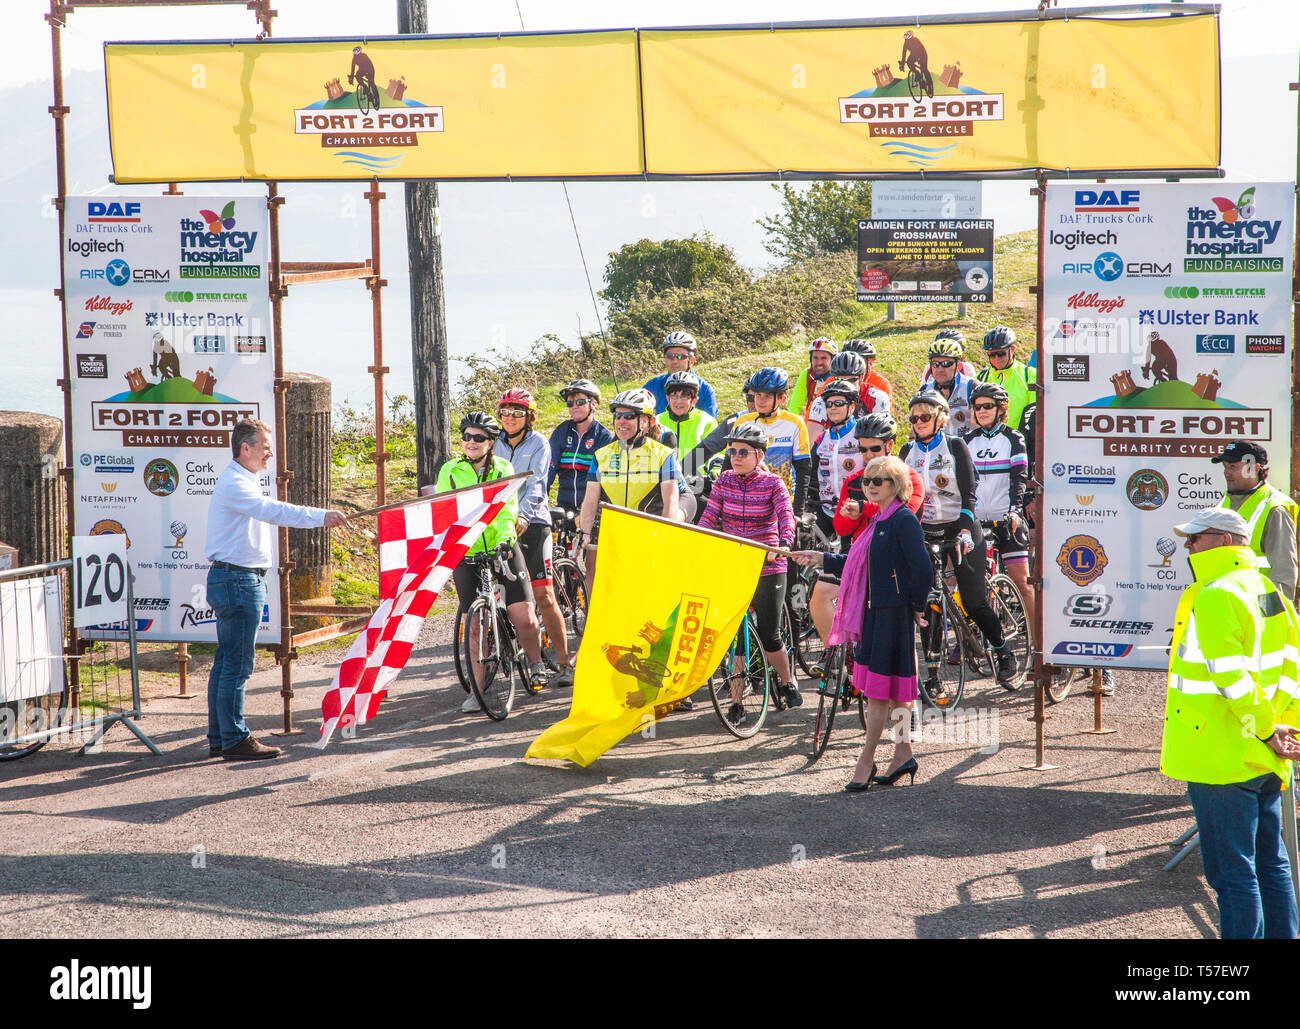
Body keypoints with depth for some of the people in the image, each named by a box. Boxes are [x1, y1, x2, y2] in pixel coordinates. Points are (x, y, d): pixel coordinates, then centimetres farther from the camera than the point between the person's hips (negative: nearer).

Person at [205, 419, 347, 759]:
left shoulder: (244, 482, 20)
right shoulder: (234, 484, -16)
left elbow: (269, 512, 26)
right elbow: (272, 511, -30)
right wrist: (321, 516, -36)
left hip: (238, 580, 11)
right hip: (238, 580, -11)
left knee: (226, 662, 13)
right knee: (237, 664, -8)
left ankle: (219, 737, 18)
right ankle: (234, 740, -6)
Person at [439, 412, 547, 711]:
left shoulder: (503, 469, 2)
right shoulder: (450, 470, 2)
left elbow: (506, 509, -10)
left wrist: (504, 539, -27)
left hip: (503, 549, 0)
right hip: (466, 552, 0)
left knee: (524, 617, -9)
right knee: (474, 625, 0)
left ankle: (536, 663, 19)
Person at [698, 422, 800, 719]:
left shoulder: (772, 483, -4)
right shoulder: (725, 481, 5)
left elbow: (785, 515, -17)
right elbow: (709, 517, 0)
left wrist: (785, 543, -35)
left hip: (767, 568, -2)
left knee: (769, 635, -1)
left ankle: (787, 683, 26)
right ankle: (736, 703, 4)